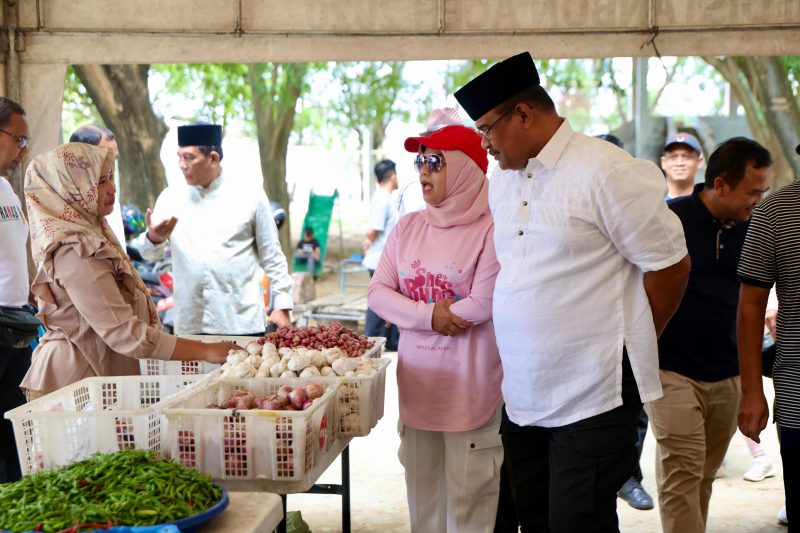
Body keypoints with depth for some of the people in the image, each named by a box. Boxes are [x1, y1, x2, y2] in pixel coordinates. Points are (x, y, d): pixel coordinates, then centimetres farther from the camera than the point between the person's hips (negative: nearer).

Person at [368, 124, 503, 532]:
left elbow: (483, 304, -18)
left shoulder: (489, 230, -10)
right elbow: (378, 292, 4)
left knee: (468, 495, 0)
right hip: (417, 380, 6)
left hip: (470, 384, -5)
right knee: (422, 489, 14)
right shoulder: (407, 227, 8)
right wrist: (428, 315, -14)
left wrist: (410, 314, -7)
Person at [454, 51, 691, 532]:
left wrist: (633, 342, 3)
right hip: (524, 397, 7)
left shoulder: (606, 172, -13)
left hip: (593, 397, -7)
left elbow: (669, 264, -8)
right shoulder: (501, 182, 11)